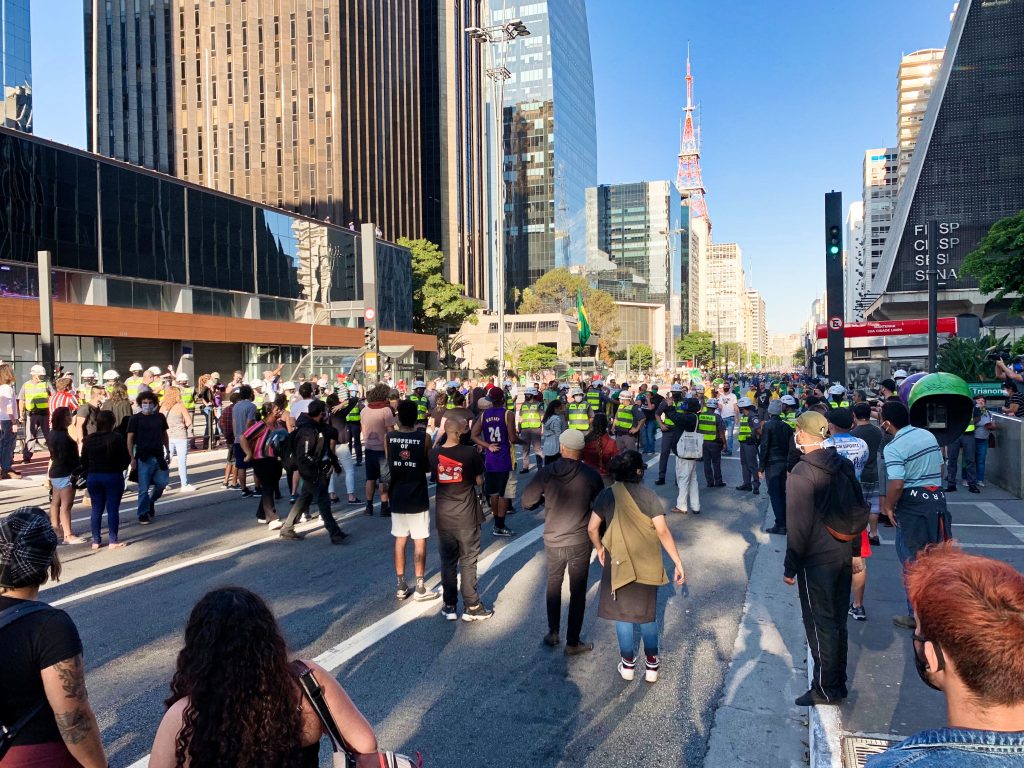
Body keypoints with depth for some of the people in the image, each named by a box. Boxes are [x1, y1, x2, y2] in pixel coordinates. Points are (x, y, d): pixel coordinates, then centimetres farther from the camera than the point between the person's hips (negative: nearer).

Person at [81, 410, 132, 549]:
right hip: (113, 477, -4)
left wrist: (89, 474, 17)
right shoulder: (117, 437, -12)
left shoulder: (88, 439, 2)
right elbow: (126, 459, -10)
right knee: (113, 509, 1)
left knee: (96, 509, 11)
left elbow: (84, 461, 5)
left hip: (93, 478, 4)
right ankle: (113, 541, 4)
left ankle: (96, 541, 15)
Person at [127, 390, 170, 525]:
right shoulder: (135, 419, -2)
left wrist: (167, 451, 14)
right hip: (143, 458, -4)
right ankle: (143, 514, 10)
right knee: (144, 488, -1)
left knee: (162, 483, 4)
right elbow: (130, 439, -3)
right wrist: (132, 458, -9)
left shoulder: (160, 417, 8)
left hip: (158, 456, 4)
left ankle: (151, 501, 32)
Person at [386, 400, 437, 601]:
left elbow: (389, 464, 7)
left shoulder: (389, 438, -4)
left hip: (397, 496, 3)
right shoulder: (424, 438, -12)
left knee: (400, 540, 13)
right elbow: (428, 468, -1)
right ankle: (420, 588, 11)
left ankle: (401, 586, 19)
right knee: (419, 541, 5)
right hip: (418, 498, -3)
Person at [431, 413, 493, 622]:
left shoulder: (434, 454, -4)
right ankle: (471, 607, 14)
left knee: (447, 560, 14)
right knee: (468, 561, 8)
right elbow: (479, 482, -7)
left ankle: (449, 606, 21)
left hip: (443, 515, 3)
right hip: (466, 515, -3)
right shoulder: (470, 452, -15)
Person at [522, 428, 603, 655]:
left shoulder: (546, 473, -9)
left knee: (553, 585, 23)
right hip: (580, 542, -1)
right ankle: (573, 642, 18)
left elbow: (526, 502, -4)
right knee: (577, 592, 11)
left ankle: (553, 633, 30)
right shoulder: (590, 476, -12)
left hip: (553, 541, 2)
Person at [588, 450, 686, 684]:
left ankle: (628, 664, 24)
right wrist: (678, 563, -9)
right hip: (646, 565, 0)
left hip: (618, 563, 0)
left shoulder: (606, 495, -8)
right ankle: (651, 665, 24)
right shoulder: (649, 497, -12)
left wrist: (599, 549, 12)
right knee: (647, 613, 17)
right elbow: (663, 532, -15)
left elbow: (592, 528, -6)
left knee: (622, 613, 15)